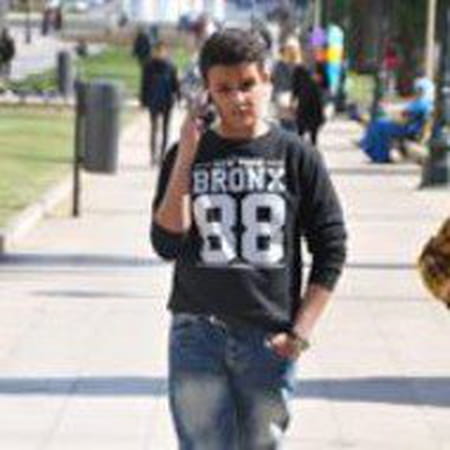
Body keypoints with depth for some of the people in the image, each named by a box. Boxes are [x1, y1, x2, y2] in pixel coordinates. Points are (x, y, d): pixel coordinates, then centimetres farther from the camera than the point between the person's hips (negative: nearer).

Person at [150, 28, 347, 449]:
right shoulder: (189, 154, 3)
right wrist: (185, 160, -11)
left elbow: (331, 248, 4)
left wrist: (301, 331, -3)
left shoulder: (297, 157, 2)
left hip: (269, 339, 0)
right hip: (198, 333, 0)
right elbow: (167, 244, -6)